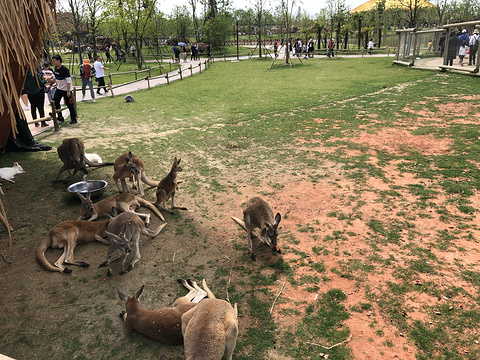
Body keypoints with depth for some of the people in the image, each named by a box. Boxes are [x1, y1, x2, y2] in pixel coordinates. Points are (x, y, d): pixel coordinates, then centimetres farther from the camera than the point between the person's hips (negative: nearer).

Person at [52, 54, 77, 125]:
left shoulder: (64, 69, -20)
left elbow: (68, 81, -20)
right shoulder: (55, 68, 4)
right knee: (55, 102, 8)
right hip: (59, 89, 9)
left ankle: (73, 119, 9)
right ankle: (60, 117, 20)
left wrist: (68, 91, -22)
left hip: (66, 89, -8)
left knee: (69, 104, -3)